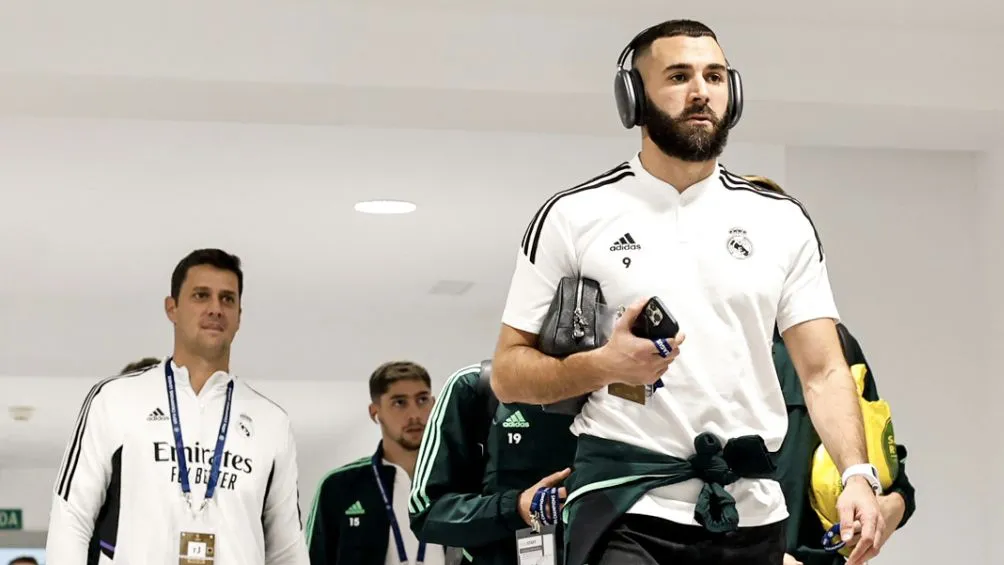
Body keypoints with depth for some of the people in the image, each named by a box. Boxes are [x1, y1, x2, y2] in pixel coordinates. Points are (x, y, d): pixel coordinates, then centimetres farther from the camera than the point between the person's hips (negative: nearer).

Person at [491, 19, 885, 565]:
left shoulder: (783, 222, 8)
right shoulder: (573, 215, 1)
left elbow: (823, 373, 3)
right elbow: (508, 372, 1)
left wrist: (857, 474, -13)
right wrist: (603, 364, -16)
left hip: (752, 512, 3)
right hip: (625, 504, -3)